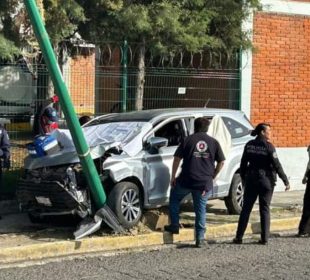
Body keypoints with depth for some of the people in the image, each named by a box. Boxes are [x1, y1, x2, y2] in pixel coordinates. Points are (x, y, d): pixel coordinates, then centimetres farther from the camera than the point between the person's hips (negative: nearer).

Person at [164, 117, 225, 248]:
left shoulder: (188, 140, 1)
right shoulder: (214, 142, 6)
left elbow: (177, 158, 0)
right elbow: (221, 162, 6)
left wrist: (173, 176, 7)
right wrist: (212, 176, 15)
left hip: (186, 180, -2)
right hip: (205, 183, 2)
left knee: (174, 198, 23)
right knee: (201, 209, 10)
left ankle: (174, 225, 20)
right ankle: (200, 238, 9)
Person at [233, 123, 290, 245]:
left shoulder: (249, 145, 1)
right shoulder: (268, 146, -11)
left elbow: (243, 163, 6)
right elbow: (277, 165, -13)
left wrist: (243, 179, 18)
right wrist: (286, 181, -8)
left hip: (251, 179, 3)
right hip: (266, 180, -3)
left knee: (246, 208, 9)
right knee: (264, 209, 6)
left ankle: (239, 237, 9)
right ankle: (264, 238, 6)